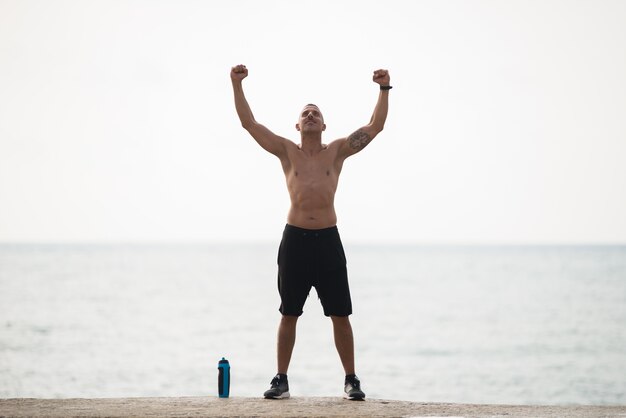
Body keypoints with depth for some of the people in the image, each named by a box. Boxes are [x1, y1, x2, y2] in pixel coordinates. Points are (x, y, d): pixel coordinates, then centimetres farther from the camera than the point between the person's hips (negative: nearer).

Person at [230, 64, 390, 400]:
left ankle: (351, 381, 8)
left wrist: (384, 89, -6)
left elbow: (375, 126, 3)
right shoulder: (287, 152, 7)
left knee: (340, 316, 1)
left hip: (328, 239, 0)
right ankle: (281, 380, 12)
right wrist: (237, 86, -5)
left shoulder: (337, 151, 7)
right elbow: (249, 123, 3)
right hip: (295, 238, 0)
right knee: (289, 315, 5)